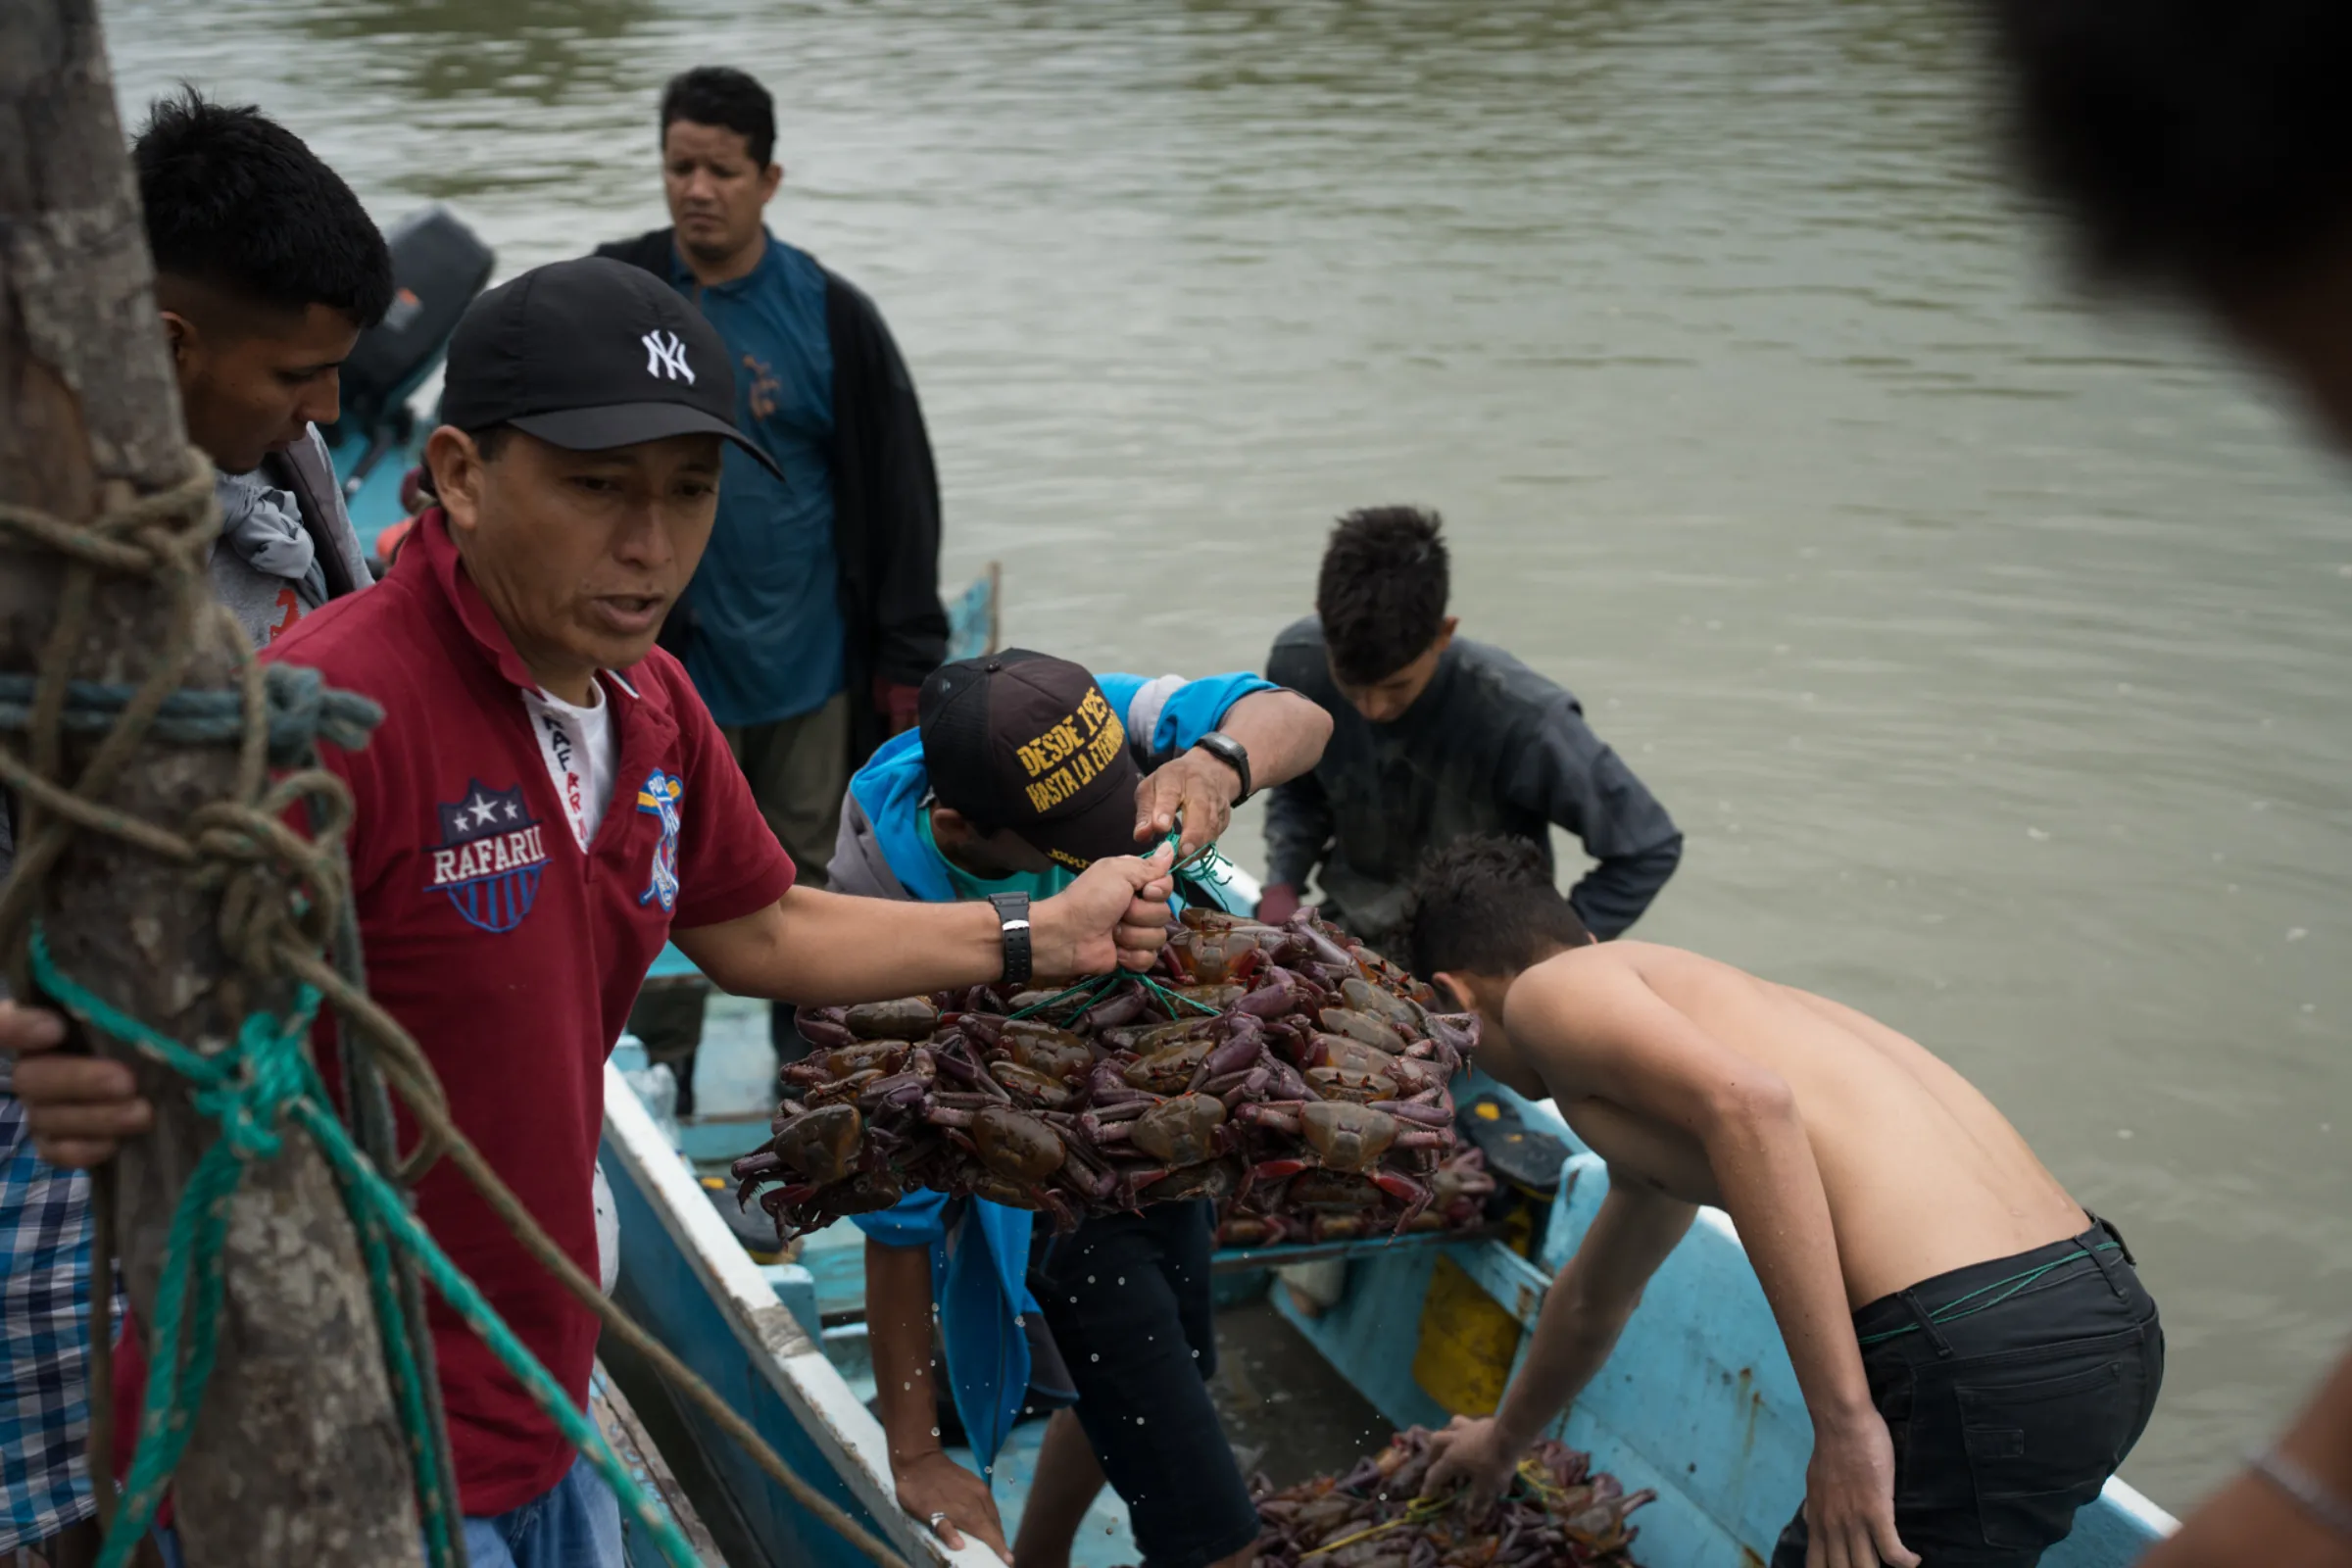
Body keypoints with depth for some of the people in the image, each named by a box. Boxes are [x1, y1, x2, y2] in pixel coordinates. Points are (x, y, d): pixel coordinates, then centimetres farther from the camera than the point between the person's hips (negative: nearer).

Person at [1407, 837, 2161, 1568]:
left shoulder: (1548, 991, 2)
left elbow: (1746, 1102, -21)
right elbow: (1593, 1299, 45)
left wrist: (1844, 1424, -20)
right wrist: (1504, 1438, 61)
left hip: (1984, 1362, -9)